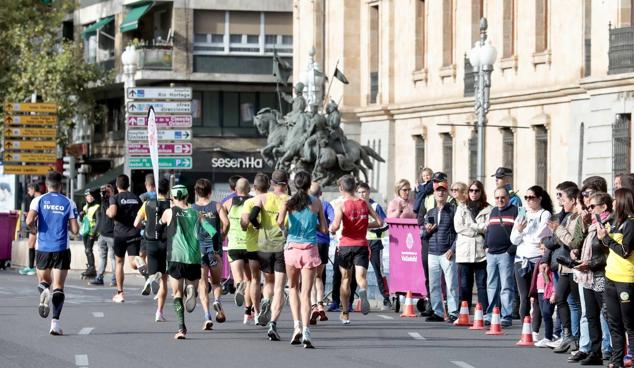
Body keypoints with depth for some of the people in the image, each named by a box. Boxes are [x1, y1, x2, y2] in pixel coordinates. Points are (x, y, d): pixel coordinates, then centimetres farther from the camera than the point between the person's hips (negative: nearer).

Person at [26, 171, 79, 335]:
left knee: (43, 280, 20)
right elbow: (75, 229, -3)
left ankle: (44, 291, -17)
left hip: (42, 248, 1)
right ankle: (55, 321, -15)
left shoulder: (39, 200, 0)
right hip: (61, 248, -1)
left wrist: (33, 223, 9)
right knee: (58, 286, 0)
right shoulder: (68, 203, 1)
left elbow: (29, 221, -14)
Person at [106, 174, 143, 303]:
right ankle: (140, 263, -43)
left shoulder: (115, 198, -3)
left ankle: (120, 293, 16)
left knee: (119, 262, 14)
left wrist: (108, 211, 3)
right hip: (134, 234, 2)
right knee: (133, 263, -4)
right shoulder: (136, 198, 10)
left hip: (120, 234, -2)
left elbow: (112, 214, -19)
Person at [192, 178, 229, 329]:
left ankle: (207, 316, -12)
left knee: (202, 284, 1)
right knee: (216, 281, 16)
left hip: (197, 248, 0)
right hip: (214, 248, 0)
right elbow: (226, 222, -11)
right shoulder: (217, 206, 2)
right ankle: (217, 300, -15)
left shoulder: (191, 208, 3)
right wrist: (222, 236, 4)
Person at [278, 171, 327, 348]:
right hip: (310, 249, 0)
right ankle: (305, 330, -18)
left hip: (292, 248, 0)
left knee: (293, 287, 20)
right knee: (306, 292, -2)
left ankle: (297, 325, 4)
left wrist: (283, 229, 8)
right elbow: (324, 228, 5)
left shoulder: (289, 202, 0)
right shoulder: (316, 203, 3)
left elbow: (280, 222, -14)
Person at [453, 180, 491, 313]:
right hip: (464, 251, 2)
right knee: (464, 286, 3)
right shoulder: (461, 208, 13)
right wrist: (479, 228, -4)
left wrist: (470, 227, -8)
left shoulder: (488, 209, 5)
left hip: (481, 251, -2)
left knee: (482, 284, -2)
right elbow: (458, 227, 1)